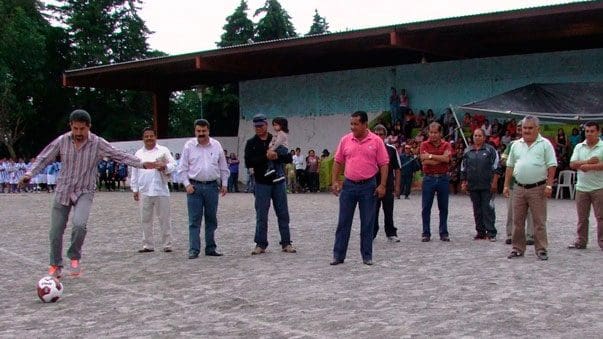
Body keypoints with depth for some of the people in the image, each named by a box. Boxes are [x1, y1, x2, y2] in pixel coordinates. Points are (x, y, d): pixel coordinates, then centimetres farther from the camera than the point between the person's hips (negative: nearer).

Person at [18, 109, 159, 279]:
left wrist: (142, 164, -22)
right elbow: (43, 158, 0)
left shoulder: (98, 143, -10)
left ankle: (74, 257, 0)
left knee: (79, 224, -27)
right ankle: (56, 265, 27)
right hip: (63, 191, 2)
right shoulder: (62, 141, -6)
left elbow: (120, 155, -11)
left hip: (84, 192, -2)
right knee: (55, 232, 3)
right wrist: (30, 173, -15)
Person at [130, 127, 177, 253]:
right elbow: (134, 173, 16)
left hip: (161, 191, -3)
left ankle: (167, 244, 7)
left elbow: (173, 165, -2)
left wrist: (165, 167, -23)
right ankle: (148, 245, 15)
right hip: (144, 192, 3)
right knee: (145, 220, 7)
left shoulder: (163, 151, 5)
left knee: (164, 219, 0)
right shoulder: (139, 153, 15)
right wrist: (135, 189, 11)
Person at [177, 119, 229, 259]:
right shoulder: (189, 146, 3)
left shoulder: (216, 145, 8)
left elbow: (223, 168, 13)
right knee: (194, 220, -4)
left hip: (212, 186, 2)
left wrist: (224, 184, 8)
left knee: (211, 219, 8)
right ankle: (194, 250, -2)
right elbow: (182, 168, 3)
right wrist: (187, 184, -7)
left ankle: (210, 248, 16)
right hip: (194, 187, -2)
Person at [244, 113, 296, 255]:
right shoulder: (251, 143, 3)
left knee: (283, 214, 4)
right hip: (261, 183, -1)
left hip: (278, 182, 1)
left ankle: (286, 243, 12)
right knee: (261, 215, 2)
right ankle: (261, 244, 10)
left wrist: (277, 156, -21)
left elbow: (289, 158, -2)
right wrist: (266, 157, -18)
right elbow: (248, 163, -10)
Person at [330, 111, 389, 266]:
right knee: (343, 222, 4)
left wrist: (382, 185, -9)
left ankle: (367, 256, 15)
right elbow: (338, 162, 10)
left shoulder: (376, 141, -3)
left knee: (368, 223, 5)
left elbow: (384, 164, -3)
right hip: (348, 185, 2)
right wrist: (335, 181, 1)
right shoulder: (345, 140, 4)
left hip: (368, 186, -2)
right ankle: (338, 255, 12)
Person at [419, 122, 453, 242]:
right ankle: (426, 233, 8)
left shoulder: (446, 145, 4)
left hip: (443, 178, 1)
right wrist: (441, 159, -11)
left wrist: (430, 156, -12)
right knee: (426, 208, 1)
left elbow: (446, 158, -14)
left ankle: (444, 233, 14)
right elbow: (424, 160, -13)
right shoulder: (424, 145, 2)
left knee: (443, 207, 6)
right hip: (429, 178, -1)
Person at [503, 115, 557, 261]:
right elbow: (510, 166, 15)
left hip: (538, 188, -4)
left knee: (539, 221, 0)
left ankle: (541, 249, 7)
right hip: (519, 188, 4)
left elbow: (552, 166, -4)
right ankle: (518, 249, 16)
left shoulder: (545, 144, 0)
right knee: (517, 221, 7)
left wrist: (549, 185, -11)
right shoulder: (516, 145, 12)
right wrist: (506, 185, 10)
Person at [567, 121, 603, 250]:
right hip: (581, 187, 4)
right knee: (582, 218, 9)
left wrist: (589, 166, -18)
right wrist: (588, 161, -12)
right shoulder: (579, 147, 10)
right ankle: (581, 241, 17)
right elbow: (572, 164, 0)